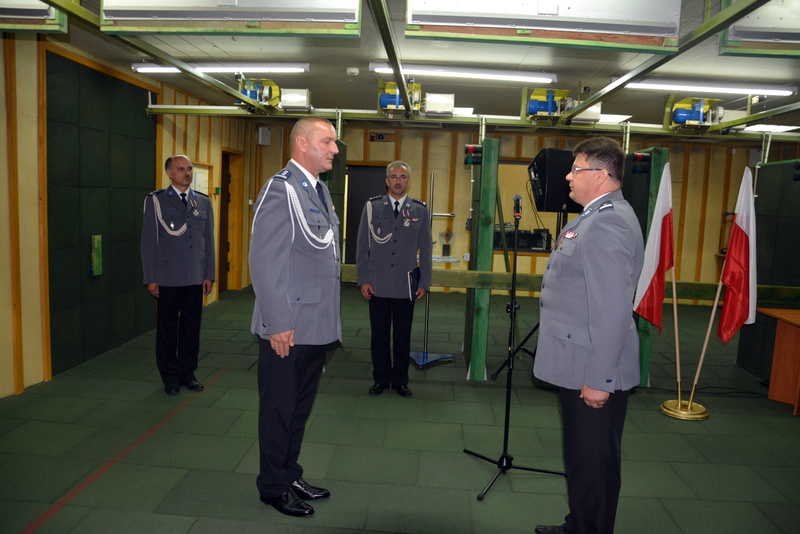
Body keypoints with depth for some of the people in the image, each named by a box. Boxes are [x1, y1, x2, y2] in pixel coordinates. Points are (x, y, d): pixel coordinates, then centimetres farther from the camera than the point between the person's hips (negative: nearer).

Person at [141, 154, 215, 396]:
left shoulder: (203, 201, 8)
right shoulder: (156, 201, -1)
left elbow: (208, 240, 8)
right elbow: (149, 241, -2)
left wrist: (209, 274, 5)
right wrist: (150, 278, -5)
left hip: (195, 278, 3)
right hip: (168, 278, -3)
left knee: (191, 328, 10)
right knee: (167, 329, 8)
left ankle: (188, 373, 23)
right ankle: (170, 377, 20)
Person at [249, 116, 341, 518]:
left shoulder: (320, 191, 12)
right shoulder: (281, 190, -15)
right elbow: (264, 262, -20)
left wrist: (329, 319, 15)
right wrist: (278, 324, -21)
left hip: (315, 326, 8)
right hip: (288, 329, -8)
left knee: (300, 408, 20)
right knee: (279, 410, 9)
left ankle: (291, 475, 37)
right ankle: (273, 487, 27)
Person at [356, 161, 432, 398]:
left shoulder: (420, 210, 4)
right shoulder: (372, 207, 3)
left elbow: (425, 249, 5)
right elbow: (362, 246, 4)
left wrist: (424, 282, 2)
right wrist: (363, 279, -2)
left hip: (406, 285, 0)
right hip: (377, 284, 0)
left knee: (403, 335, 8)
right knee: (379, 334, 8)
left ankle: (400, 380, 22)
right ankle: (381, 378, 22)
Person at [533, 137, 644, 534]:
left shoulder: (607, 224, -22)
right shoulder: (596, 217, 13)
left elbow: (612, 311, -27)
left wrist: (598, 379, -24)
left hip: (594, 375, -11)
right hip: (579, 367, 11)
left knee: (593, 464, 5)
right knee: (580, 457, 23)